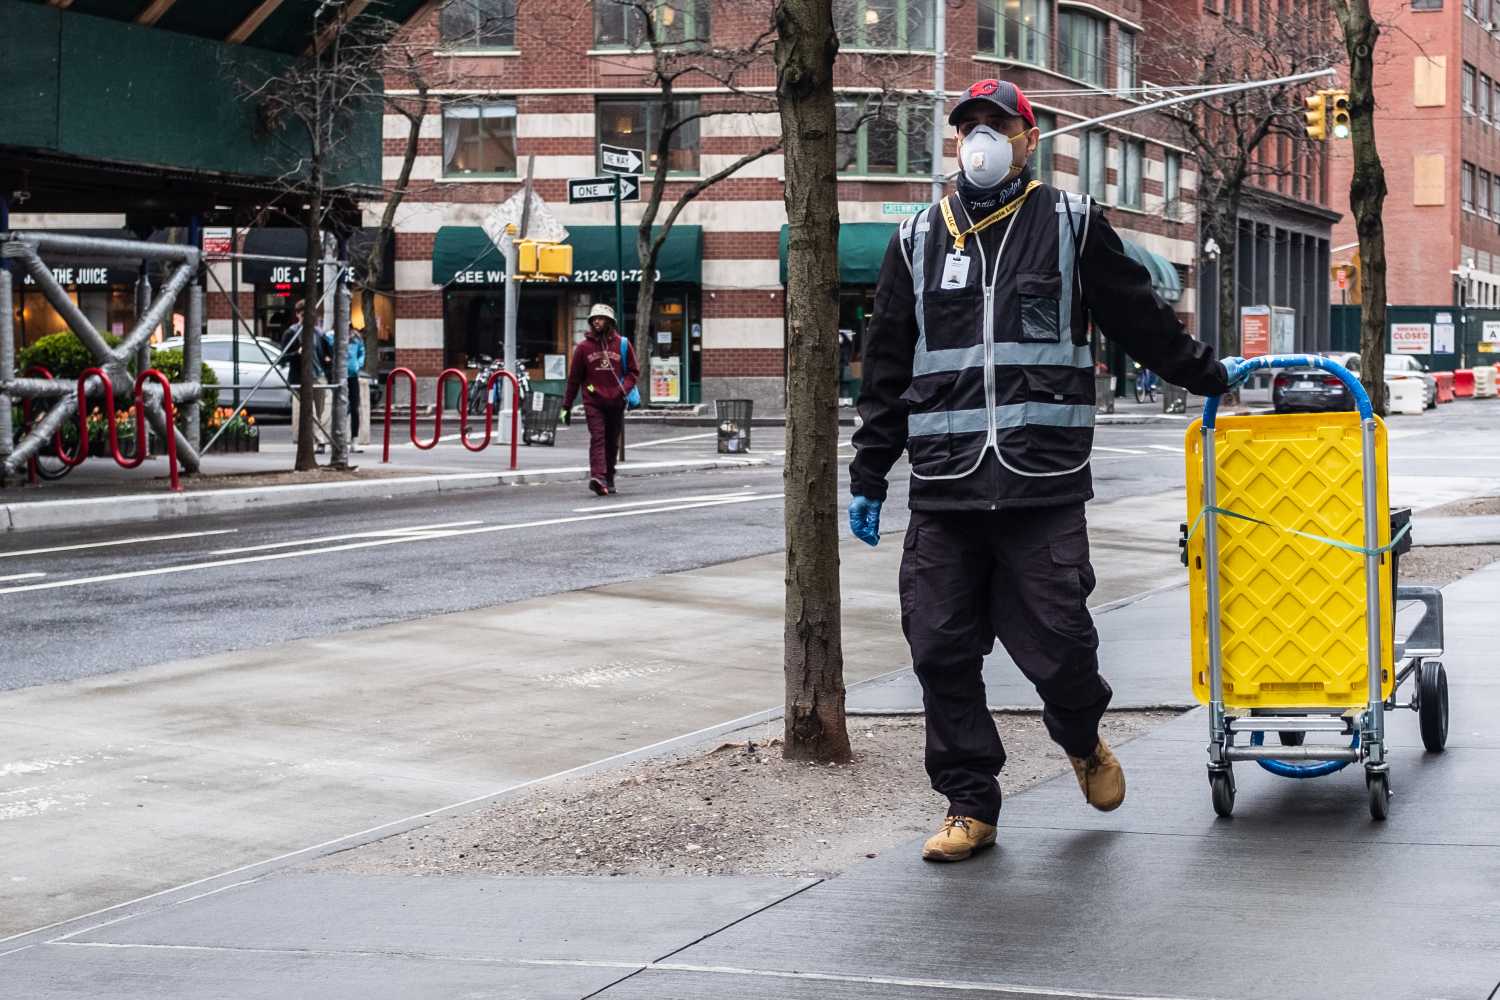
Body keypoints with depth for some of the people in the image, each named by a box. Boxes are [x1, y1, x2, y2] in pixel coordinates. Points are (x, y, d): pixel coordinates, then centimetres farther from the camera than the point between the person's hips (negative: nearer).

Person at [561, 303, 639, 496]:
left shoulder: (621, 344, 5)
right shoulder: (583, 347, 4)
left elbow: (633, 371, 10)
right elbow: (574, 378, 8)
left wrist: (624, 389, -9)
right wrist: (566, 406, 7)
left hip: (615, 403, 2)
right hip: (593, 402, -2)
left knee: (612, 443, 9)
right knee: (597, 438, -16)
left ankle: (609, 480, 20)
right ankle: (597, 477, -28)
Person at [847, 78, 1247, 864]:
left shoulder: (1071, 225, 8)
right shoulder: (919, 240, 15)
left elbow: (1141, 319, 18)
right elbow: (885, 370, 17)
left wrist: (1210, 376, 23)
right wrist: (869, 477, 15)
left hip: (1043, 484, -2)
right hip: (942, 490, 3)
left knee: (1055, 642, -4)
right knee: (942, 650, 0)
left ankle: (1083, 741, 28)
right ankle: (969, 804, 13)